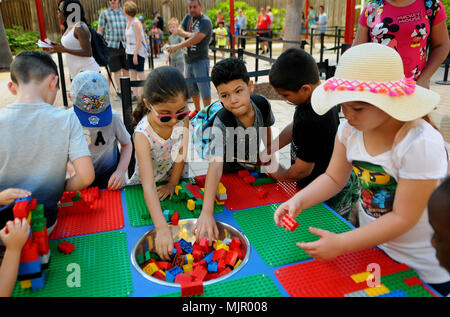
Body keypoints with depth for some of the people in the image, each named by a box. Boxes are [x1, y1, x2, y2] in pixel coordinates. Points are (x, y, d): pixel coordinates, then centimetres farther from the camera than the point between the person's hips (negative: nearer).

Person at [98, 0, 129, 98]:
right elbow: (100, 31, 6)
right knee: (116, 70, -1)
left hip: (124, 45, 2)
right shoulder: (104, 14, 6)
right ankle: (119, 90, 8)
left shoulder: (124, 13, 13)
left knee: (126, 69, 5)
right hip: (111, 46, -2)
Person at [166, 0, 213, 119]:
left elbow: (196, 39, -24)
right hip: (188, 59, 8)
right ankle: (197, 110, 31)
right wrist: (188, 34, -20)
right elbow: (179, 30, 2)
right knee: (191, 88, 16)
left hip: (200, 60, -8)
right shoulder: (188, 17, 11)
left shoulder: (205, 21, -13)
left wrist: (177, 47, -26)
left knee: (204, 88, -7)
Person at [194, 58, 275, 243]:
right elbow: (215, 165, -50)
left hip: (254, 166, 4)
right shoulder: (221, 122, -38)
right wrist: (207, 212, -60)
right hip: (230, 172, -4)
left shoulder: (262, 104, -24)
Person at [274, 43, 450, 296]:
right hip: (371, 241, 5)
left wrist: (341, 244, -31)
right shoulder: (350, 128, -12)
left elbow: (402, 218, -27)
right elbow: (334, 178, -4)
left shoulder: (421, 144, -30)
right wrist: (299, 200, -22)